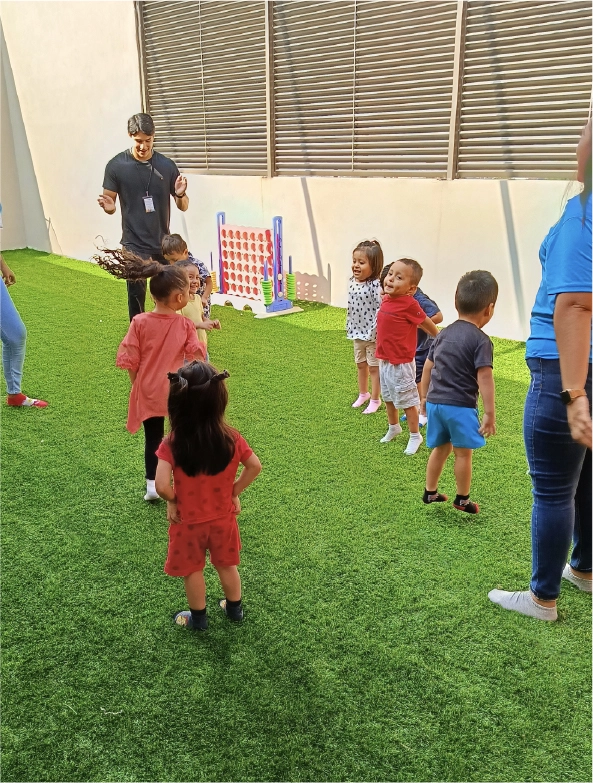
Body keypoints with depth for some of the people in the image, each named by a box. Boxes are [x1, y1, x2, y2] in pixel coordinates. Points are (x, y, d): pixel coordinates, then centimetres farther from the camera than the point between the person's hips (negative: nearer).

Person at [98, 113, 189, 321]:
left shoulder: (166, 166, 0)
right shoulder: (116, 165, -4)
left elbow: (183, 206, 5)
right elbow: (110, 203, 1)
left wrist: (181, 194, -18)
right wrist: (108, 207, -22)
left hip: (162, 243, 2)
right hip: (134, 244, -2)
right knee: (136, 295, -2)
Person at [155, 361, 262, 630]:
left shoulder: (172, 445, -26)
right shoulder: (231, 438, -18)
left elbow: (162, 486, -32)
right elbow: (255, 467, -9)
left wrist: (172, 501, -11)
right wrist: (235, 492, 3)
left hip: (188, 522, -2)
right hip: (222, 518, 3)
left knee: (193, 571, 21)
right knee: (227, 565, 25)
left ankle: (198, 618, 39)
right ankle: (235, 609, 45)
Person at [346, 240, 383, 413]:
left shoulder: (375, 285, -22)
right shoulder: (352, 282, 1)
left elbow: (380, 310, -26)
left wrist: (374, 332, -28)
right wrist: (349, 327, 13)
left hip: (372, 334, -7)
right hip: (357, 332, 7)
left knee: (374, 367, 8)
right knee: (360, 365, 22)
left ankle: (375, 399, 22)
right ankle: (363, 394, 41)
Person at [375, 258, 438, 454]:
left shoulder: (409, 304, -21)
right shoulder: (386, 300, 0)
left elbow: (426, 322, -6)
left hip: (401, 362, -8)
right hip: (384, 359, 8)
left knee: (407, 401, 6)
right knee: (388, 397, 23)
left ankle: (415, 436, 24)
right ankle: (393, 427, 45)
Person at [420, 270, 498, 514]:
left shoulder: (443, 333, 9)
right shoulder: (481, 340, -12)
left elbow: (427, 367, 14)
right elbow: (484, 379, -16)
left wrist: (425, 397, 25)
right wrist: (490, 414, -12)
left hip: (435, 402, 6)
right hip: (461, 405, -6)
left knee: (440, 449, 21)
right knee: (463, 453, 9)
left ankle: (430, 492, 31)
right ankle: (462, 499, 21)